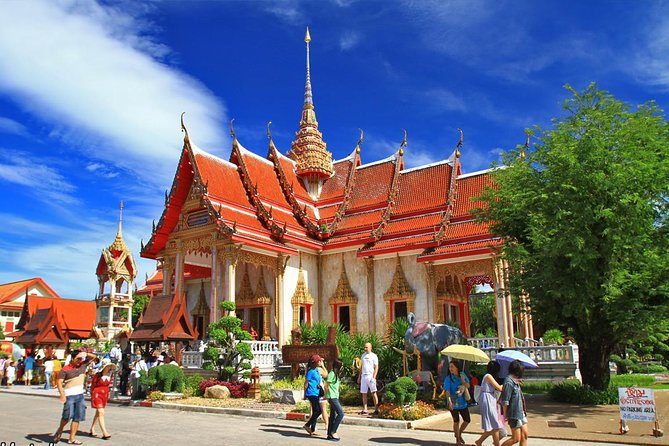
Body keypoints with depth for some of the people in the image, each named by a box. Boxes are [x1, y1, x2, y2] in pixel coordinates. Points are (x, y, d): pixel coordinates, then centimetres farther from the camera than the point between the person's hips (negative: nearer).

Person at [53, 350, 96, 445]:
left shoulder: (83, 365, 8)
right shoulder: (65, 369, -8)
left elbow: (93, 357, 17)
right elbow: (59, 382, -11)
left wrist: (85, 354, -2)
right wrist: (62, 394, -20)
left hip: (80, 395, 5)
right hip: (69, 395, -5)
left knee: (77, 418, 5)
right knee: (67, 416, -4)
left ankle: (72, 438, 13)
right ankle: (60, 430, 26)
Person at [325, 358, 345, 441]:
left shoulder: (336, 374, 15)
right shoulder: (332, 374, -14)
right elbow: (326, 386, -12)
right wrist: (327, 395, -2)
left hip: (335, 397, 9)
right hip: (332, 397, -9)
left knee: (333, 416, 9)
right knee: (341, 413, -12)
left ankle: (330, 434, 13)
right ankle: (333, 432, -7)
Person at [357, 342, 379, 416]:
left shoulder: (374, 356, -2)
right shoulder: (363, 355, 16)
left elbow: (376, 367, -7)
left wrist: (374, 377, -17)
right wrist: (359, 376, 17)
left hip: (370, 376, -6)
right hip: (363, 376, 6)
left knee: (373, 392, -4)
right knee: (364, 393, 6)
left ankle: (376, 409, -1)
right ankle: (365, 410, 10)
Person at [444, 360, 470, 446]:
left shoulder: (462, 375, 1)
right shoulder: (448, 378, -11)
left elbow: (468, 385, 1)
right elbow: (447, 391, -18)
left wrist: (463, 380, -19)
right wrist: (449, 401, -32)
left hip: (462, 402, 4)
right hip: (453, 403, -4)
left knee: (467, 420, 9)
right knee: (456, 421, 3)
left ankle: (459, 434, 33)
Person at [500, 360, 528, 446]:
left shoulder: (515, 381, 9)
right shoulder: (509, 382, -21)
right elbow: (505, 401, -18)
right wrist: (505, 415, -13)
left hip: (521, 413, 9)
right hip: (514, 414, -9)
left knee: (524, 435, 9)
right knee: (516, 439, -2)